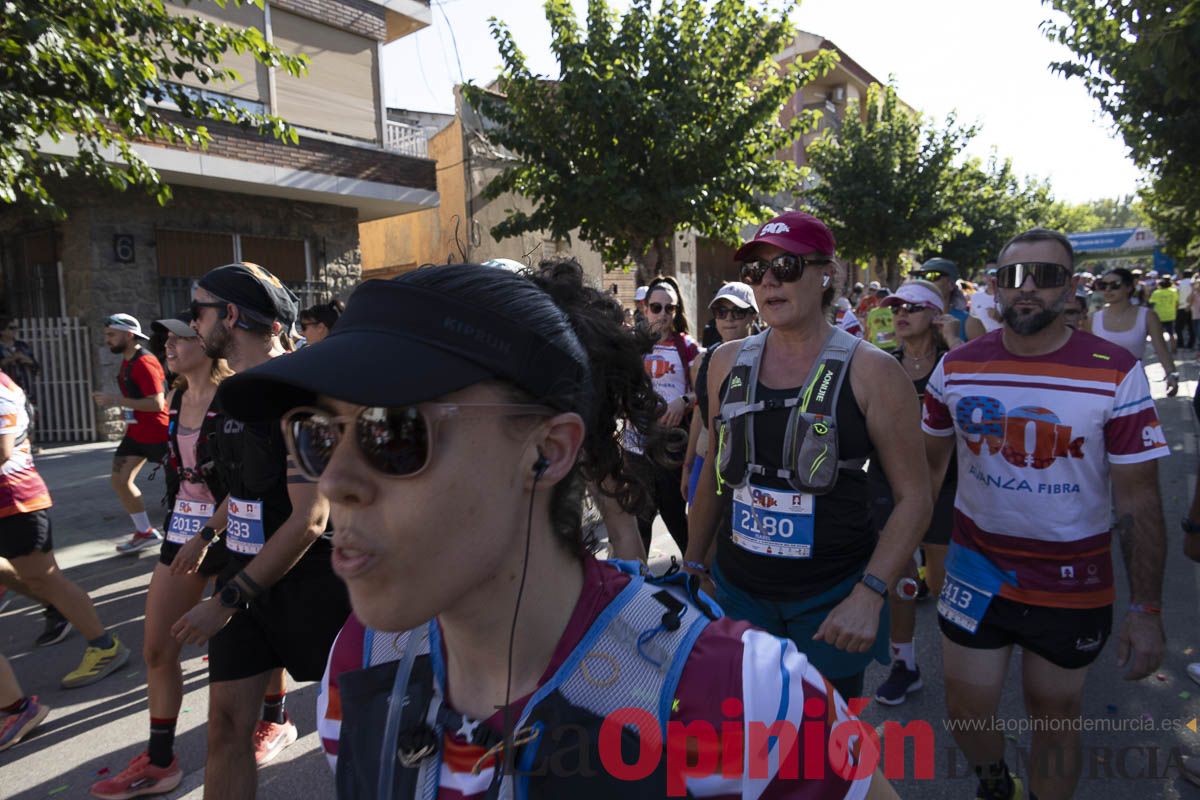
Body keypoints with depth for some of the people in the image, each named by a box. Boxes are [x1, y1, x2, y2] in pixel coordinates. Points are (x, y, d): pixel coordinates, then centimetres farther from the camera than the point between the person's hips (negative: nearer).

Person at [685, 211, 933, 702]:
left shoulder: (871, 372, -10)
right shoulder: (728, 364, 1)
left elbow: (913, 497, -9)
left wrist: (870, 595, -19)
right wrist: (694, 563, 12)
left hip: (833, 598, -3)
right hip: (737, 586, 3)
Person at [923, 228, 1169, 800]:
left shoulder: (1116, 374, -12)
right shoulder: (957, 367, -5)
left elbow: (1139, 500, -9)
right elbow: (929, 463, 5)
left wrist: (1146, 609, -10)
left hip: (1074, 584, -2)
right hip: (975, 573, 2)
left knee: (1055, 717, 17)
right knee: (965, 714, 13)